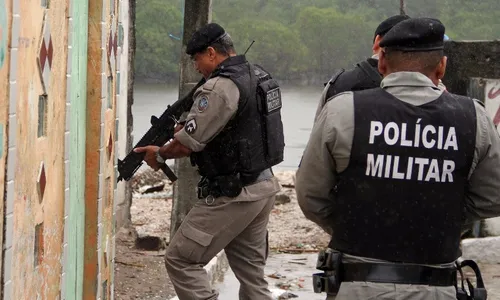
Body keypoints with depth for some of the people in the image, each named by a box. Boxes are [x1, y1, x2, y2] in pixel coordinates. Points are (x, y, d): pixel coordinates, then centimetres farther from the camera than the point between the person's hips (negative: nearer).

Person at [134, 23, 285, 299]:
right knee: (251, 271, 13)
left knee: (180, 259, -1)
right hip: (264, 186, 9)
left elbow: (188, 143, -17)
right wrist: (187, 128, 14)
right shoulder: (259, 76, 11)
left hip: (232, 196, -9)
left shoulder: (220, 87, -18)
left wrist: (160, 154, 3)